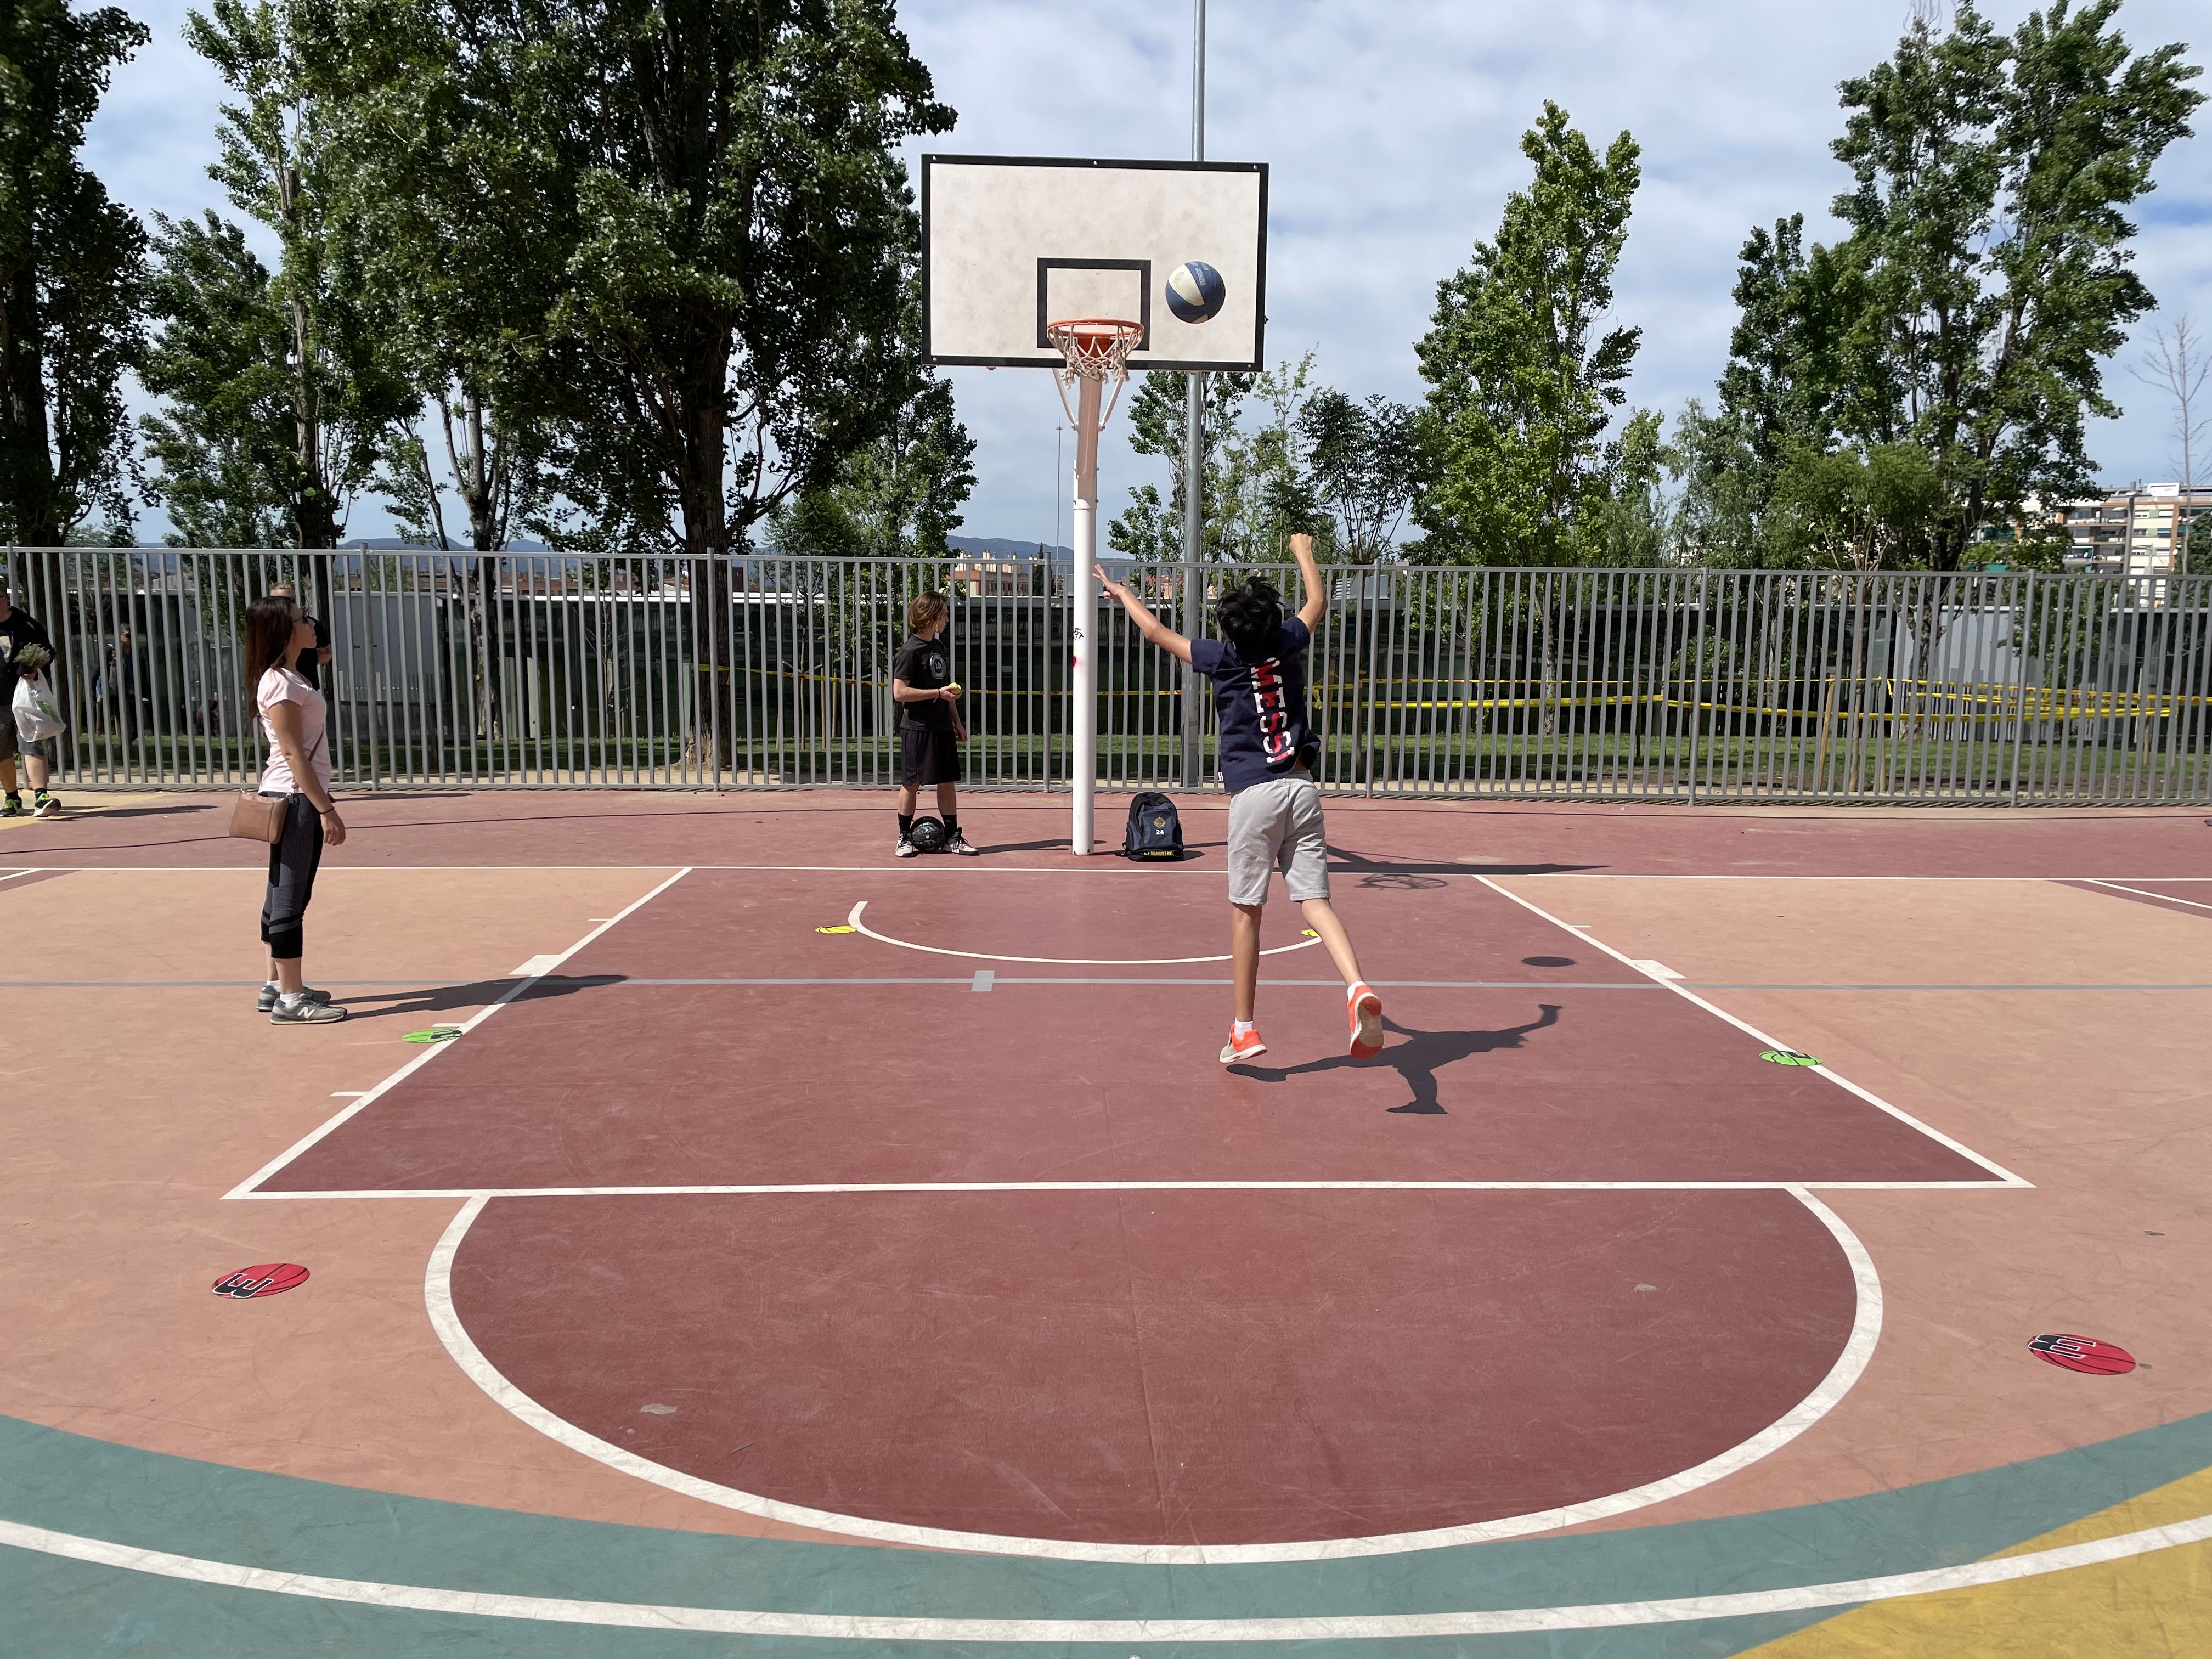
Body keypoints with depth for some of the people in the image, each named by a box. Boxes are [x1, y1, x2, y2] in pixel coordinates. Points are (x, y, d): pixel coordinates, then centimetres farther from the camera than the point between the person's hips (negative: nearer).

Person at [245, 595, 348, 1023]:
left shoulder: (290, 678, 15)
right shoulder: (280, 683, -15)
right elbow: (292, 753, -19)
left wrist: (323, 802, 19)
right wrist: (326, 810, -20)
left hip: (299, 798, 10)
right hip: (295, 798, -10)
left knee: (286, 894, 15)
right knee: (291, 898, -7)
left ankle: (278, 985, 24)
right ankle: (290, 999, -3)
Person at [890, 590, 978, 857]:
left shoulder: (938, 646, 14)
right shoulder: (910, 650, -12)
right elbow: (899, 692, -18)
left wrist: (957, 724, 19)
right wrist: (938, 692, -18)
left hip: (942, 727, 7)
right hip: (917, 728, -7)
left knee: (948, 782, 7)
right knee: (912, 783, 2)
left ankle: (952, 837, 14)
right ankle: (905, 837, 13)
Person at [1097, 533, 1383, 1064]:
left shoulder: (1223, 657, -1)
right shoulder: (1288, 643, 7)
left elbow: (1156, 631, 12)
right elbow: (1318, 601, 28)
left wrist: (1121, 592, 28)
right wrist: (1304, 551, 45)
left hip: (1254, 794, -3)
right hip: (1301, 788, 3)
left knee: (1245, 910, 5)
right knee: (1314, 900, -1)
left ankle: (1245, 1029, 9)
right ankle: (1357, 986, -26)